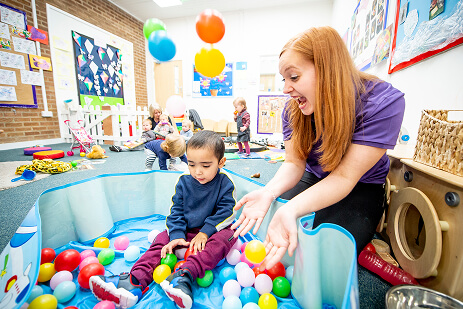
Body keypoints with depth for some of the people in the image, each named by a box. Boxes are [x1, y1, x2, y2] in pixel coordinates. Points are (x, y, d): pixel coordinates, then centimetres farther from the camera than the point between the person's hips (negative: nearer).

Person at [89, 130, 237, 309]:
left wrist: (205, 232, -22)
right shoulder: (184, 181, -4)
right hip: (187, 231, 4)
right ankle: (136, 282, -25)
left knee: (227, 235, -33)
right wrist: (177, 236, -15)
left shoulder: (225, 183, -12)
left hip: (213, 230, -3)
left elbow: (225, 212, -13)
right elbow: (176, 211, -1)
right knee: (163, 239, -15)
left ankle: (185, 275, -46)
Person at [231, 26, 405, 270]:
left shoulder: (383, 103, -27)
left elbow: (344, 177, -31)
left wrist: (291, 210, -47)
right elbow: (294, 162, -15)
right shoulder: (293, 109, -12)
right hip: (313, 179, 4)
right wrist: (269, 192, -36)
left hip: (359, 188, -3)